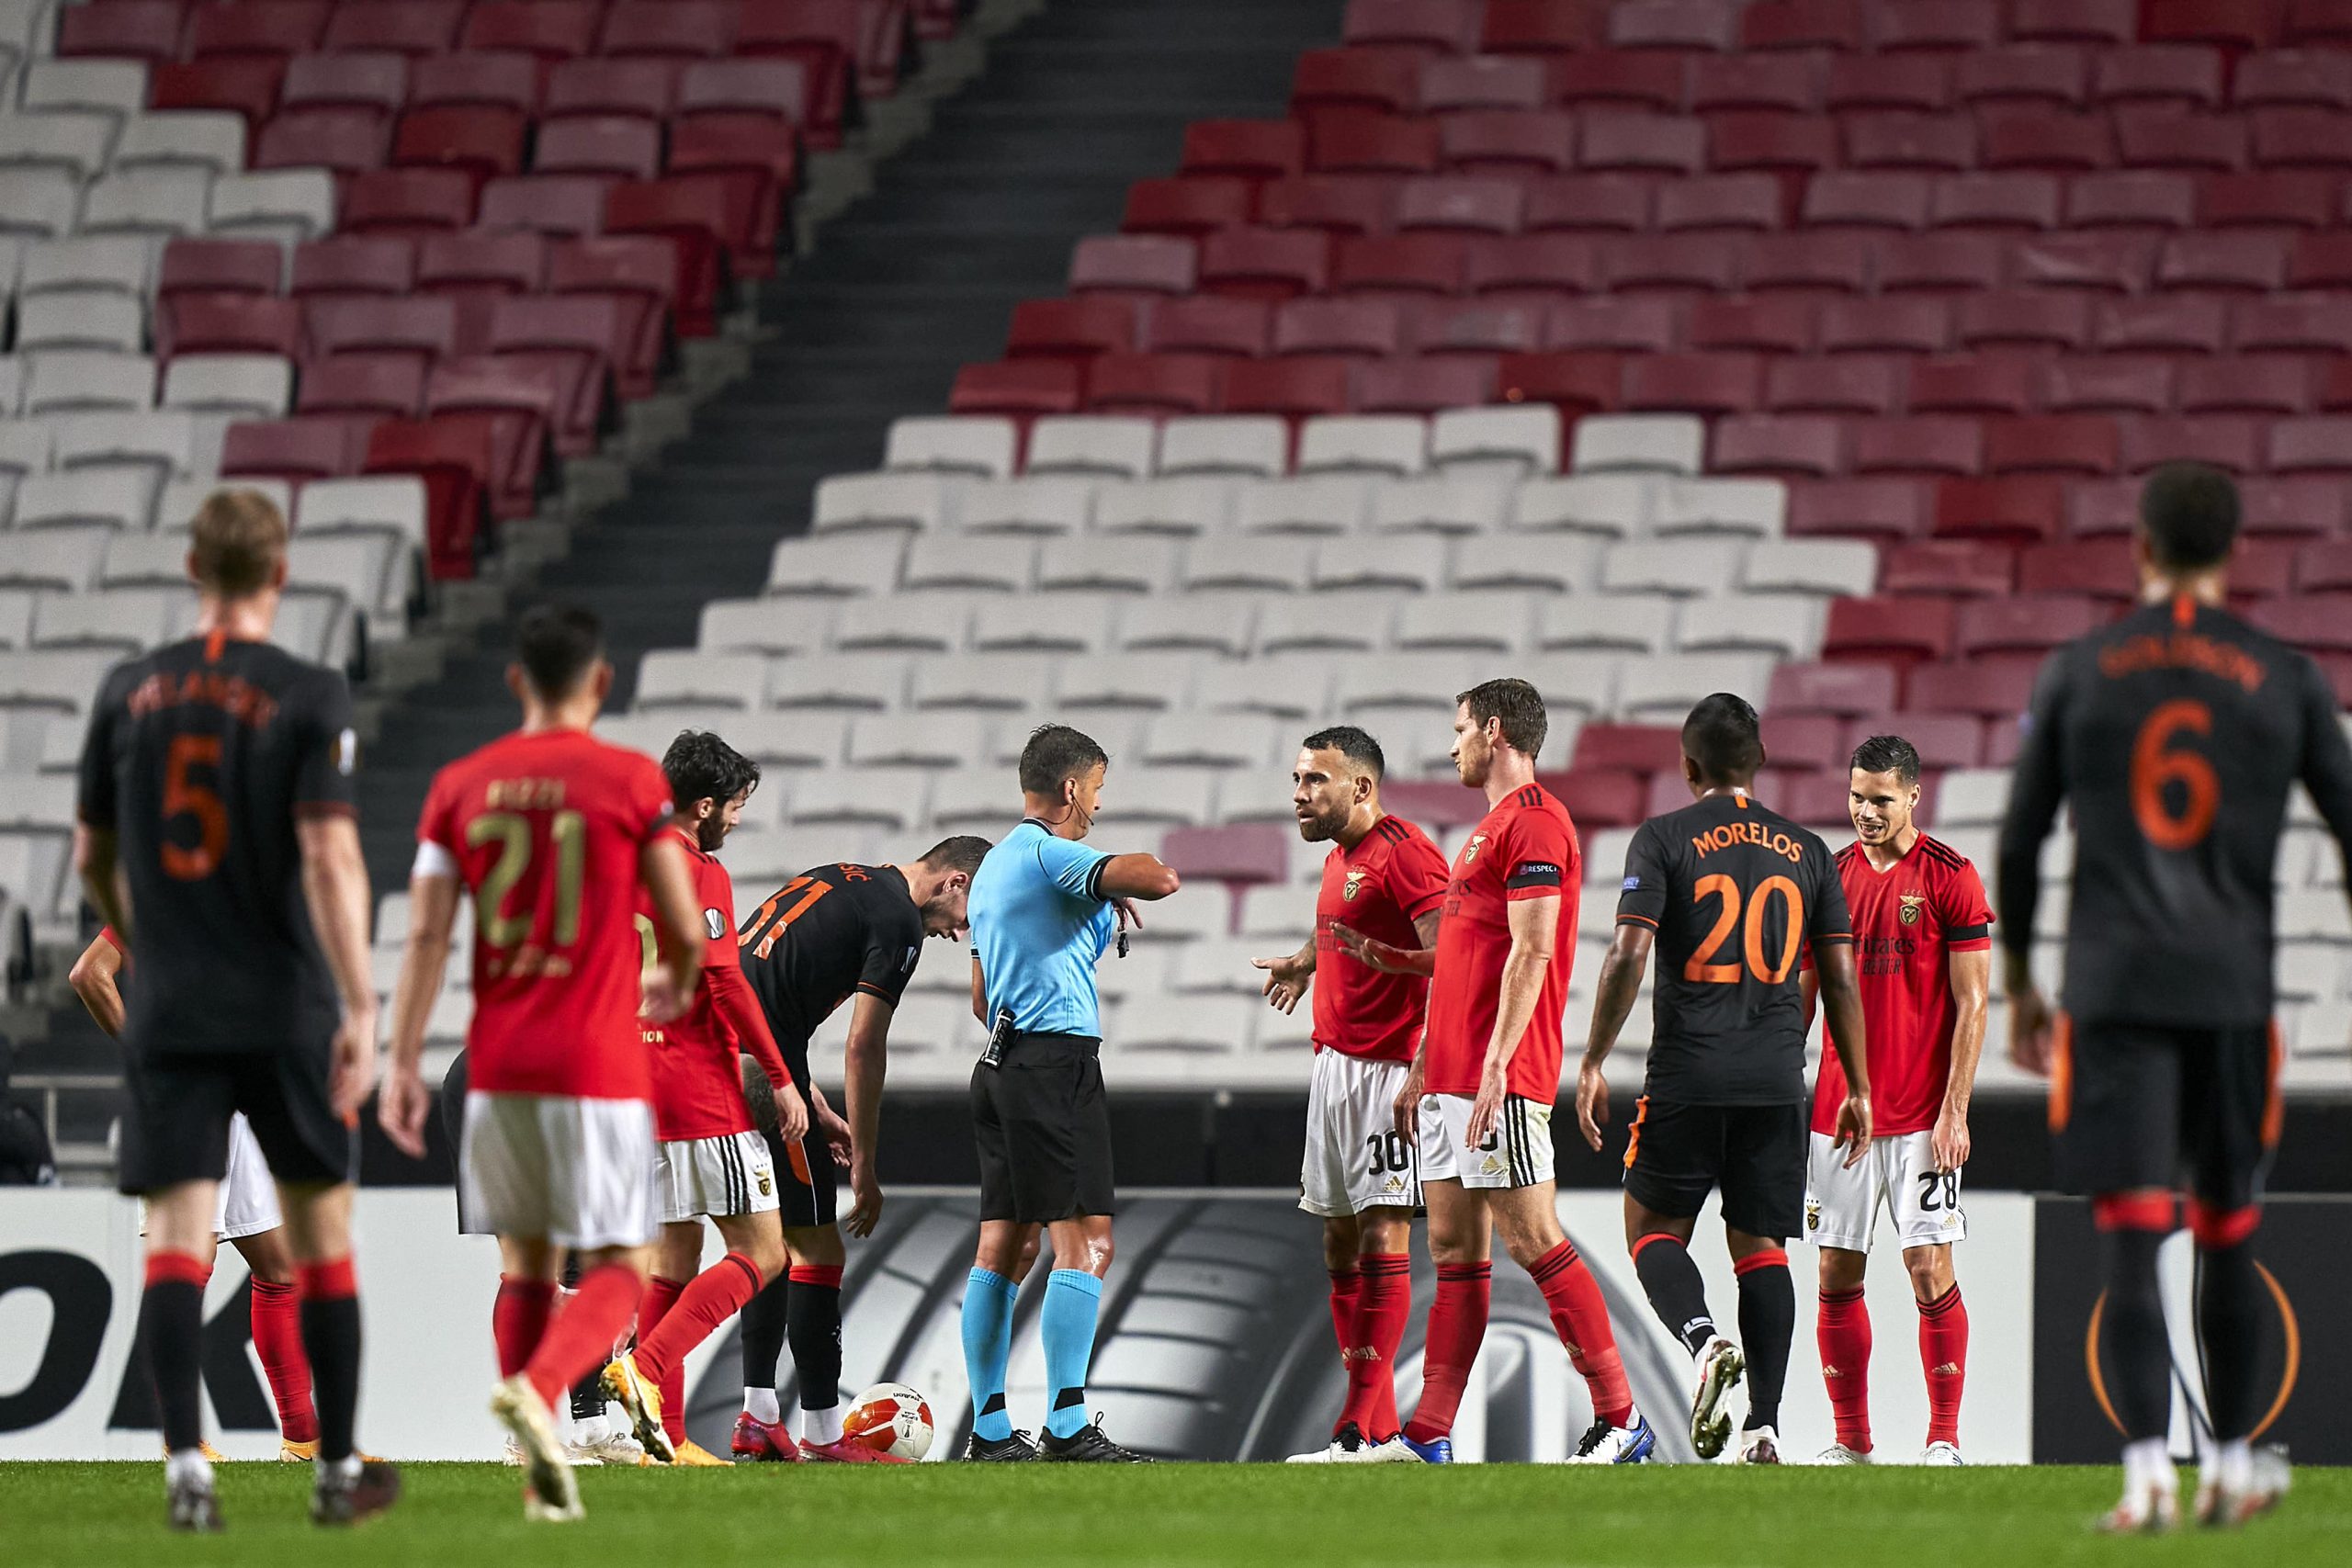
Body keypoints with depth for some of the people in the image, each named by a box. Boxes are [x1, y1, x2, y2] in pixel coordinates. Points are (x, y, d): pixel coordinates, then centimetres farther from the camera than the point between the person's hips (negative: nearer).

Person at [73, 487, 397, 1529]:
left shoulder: (130, 693, 5)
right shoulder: (309, 700, -7)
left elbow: (92, 862, 14)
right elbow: (331, 858, -17)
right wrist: (360, 1011, -19)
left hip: (168, 1013, 2)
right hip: (288, 1010, -2)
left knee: (176, 1239, -2)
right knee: (320, 1237, 12)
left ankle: (187, 1461, -19)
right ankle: (339, 1470, 20)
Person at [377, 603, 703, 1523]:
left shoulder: (460, 787, 4)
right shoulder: (631, 782, -5)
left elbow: (424, 935, -2)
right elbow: (686, 929, -2)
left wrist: (402, 1066, -2)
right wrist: (677, 985, 20)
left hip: (496, 1068, 4)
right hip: (598, 1067, -4)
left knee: (526, 1266, 15)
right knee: (615, 1271, 2)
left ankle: (541, 1481, 10)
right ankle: (538, 1388, -27)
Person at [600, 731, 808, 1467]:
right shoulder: (700, 874, -13)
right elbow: (726, 984, -19)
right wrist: (781, 1079, -13)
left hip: (645, 1088, 9)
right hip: (702, 1090, -9)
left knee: (677, 1254, 13)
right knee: (762, 1253, -4)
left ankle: (667, 1434, 9)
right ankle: (646, 1366, -19)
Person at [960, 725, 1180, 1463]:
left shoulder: (994, 865, 20)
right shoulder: (1049, 854, -10)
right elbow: (1160, 879, -21)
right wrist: (1124, 888, 0)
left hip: (1001, 1064, 10)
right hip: (1058, 1062, -10)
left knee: (1002, 1247, 8)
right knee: (1086, 1243, -11)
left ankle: (990, 1428, 9)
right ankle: (1067, 1425, -17)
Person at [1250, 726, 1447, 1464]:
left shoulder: (1405, 854, -14)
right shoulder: (1341, 856, 16)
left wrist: (1427, 1067, -28)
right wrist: (1304, 961, 48)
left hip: (1389, 1068, -10)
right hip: (1334, 1063, 10)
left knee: (1381, 1240, -11)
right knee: (1341, 1246, 8)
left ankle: (1362, 1431, -14)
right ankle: (1380, 1428, 11)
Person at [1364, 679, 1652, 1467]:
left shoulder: (1534, 823, -10)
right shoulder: (1488, 829, 22)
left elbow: (1530, 953, -18)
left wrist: (1496, 1065, -23)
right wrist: (1422, 1070, 24)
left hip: (1501, 1080, -10)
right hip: (1451, 1076, 10)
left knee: (1533, 1239, -9)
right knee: (1455, 1251, 8)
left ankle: (1621, 1419, -5)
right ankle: (1429, 1438, 7)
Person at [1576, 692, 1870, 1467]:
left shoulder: (1663, 838, 0)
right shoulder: (1806, 851, 10)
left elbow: (1629, 954, -9)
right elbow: (1841, 979, 9)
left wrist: (1594, 1063, -3)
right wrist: (1858, 1089, 16)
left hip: (1688, 1075, -3)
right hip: (1777, 1081, 3)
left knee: (1654, 1228, 10)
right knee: (1761, 1245, 7)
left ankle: (1703, 1338, -19)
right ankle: (1763, 1425, -2)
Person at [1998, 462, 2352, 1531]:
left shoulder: (2078, 673, 4)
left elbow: (2018, 844, 6)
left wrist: (2018, 984, 18)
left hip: (2113, 990, -1)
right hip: (2235, 990, 1)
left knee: (2131, 1239, -6)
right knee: (2227, 1236, 14)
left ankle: (2146, 1471, -18)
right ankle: (2231, 1468, 22)